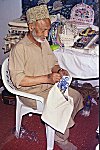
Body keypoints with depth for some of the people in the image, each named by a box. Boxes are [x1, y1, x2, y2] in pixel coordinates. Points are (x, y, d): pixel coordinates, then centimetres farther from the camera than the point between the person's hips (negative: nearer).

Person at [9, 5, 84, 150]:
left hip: (49, 85, 8)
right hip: (31, 92, -8)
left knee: (76, 96, 1)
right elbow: (18, 80, -26)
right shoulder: (19, 48, -22)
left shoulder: (44, 42, 3)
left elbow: (53, 62, 15)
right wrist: (46, 78, -31)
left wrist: (59, 71, -10)